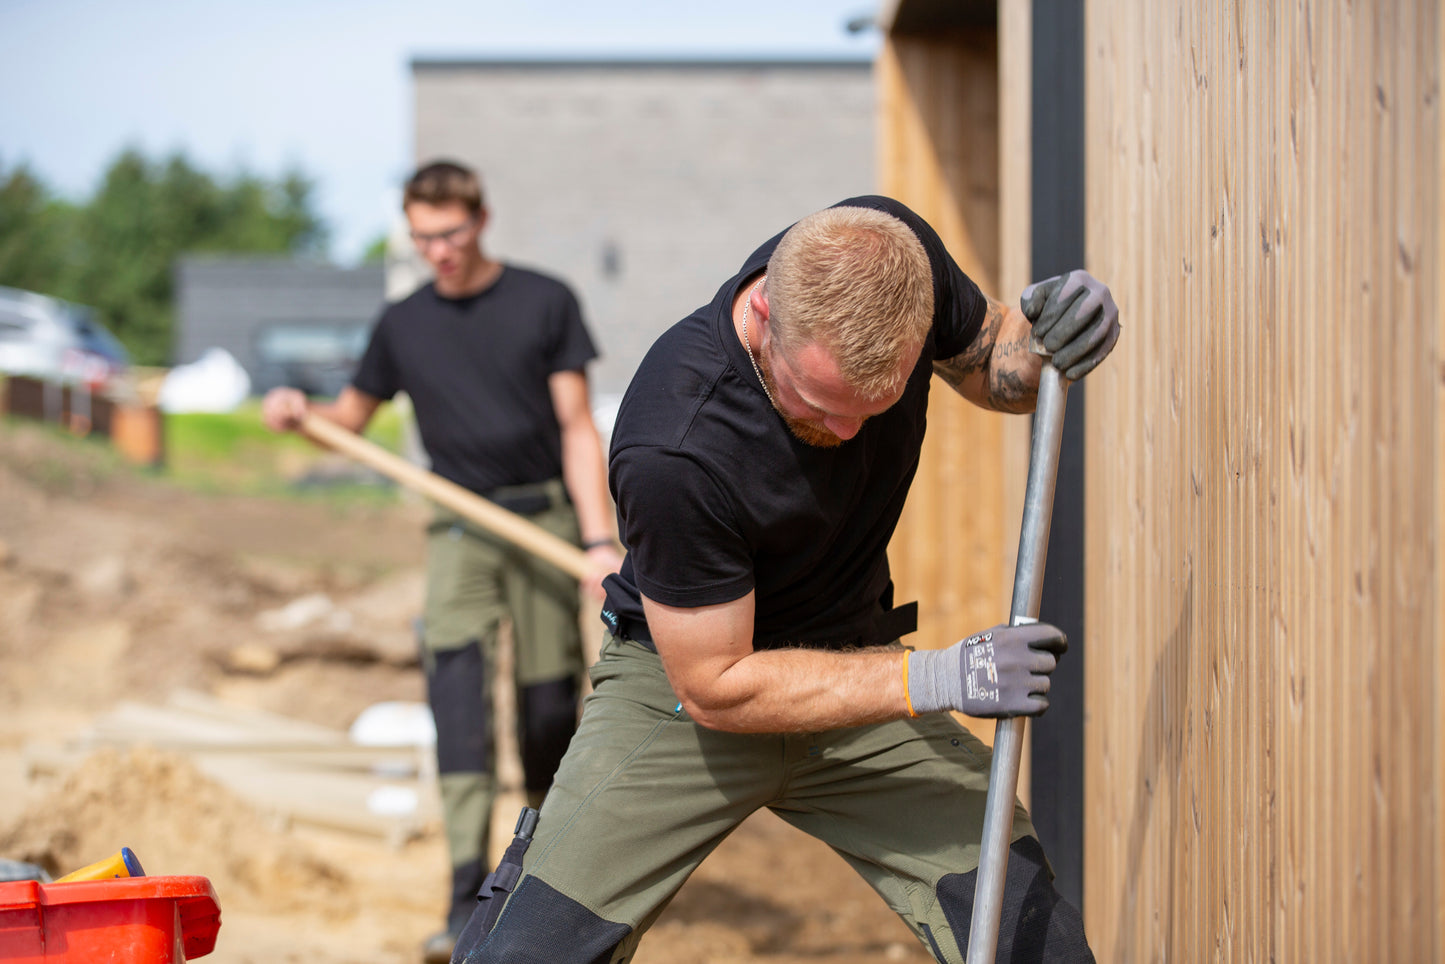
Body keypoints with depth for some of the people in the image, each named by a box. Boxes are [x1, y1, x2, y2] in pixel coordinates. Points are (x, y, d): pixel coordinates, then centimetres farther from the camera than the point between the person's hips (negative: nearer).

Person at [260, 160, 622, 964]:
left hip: (544, 517, -1)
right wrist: (300, 412, -3)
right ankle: (469, 896, -23)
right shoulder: (404, 325, 8)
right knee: (456, 676, -19)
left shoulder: (544, 302, 1)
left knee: (548, 703, -1)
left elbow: (578, 429, -1)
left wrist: (600, 541, -10)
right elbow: (353, 415, 20)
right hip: (460, 527, 1)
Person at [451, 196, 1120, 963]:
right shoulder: (671, 453, -35)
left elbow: (984, 360, 3)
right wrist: (933, 681, -29)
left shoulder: (894, 250, -20)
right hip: (682, 681, -4)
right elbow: (713, 687, -23)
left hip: (854, 661, 4)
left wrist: (1045, 342, -21)